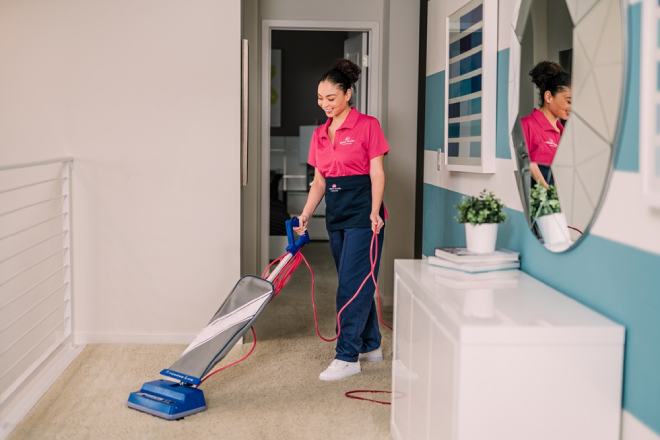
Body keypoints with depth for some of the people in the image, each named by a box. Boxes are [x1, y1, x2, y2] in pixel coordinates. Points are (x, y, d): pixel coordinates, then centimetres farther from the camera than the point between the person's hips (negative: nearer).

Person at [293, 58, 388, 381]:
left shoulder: (367, 126, -6)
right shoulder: (320, 134, 12)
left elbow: (377, 173, -9)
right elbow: (319, 181, 14)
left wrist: (375, 212, -19)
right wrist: (305, 215, 4)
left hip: (362, 212, -7)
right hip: (336, 214, 7)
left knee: (352, 284, -7)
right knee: (358, 282, 14)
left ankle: (347, 357, -2)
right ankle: (371, 345, 27)